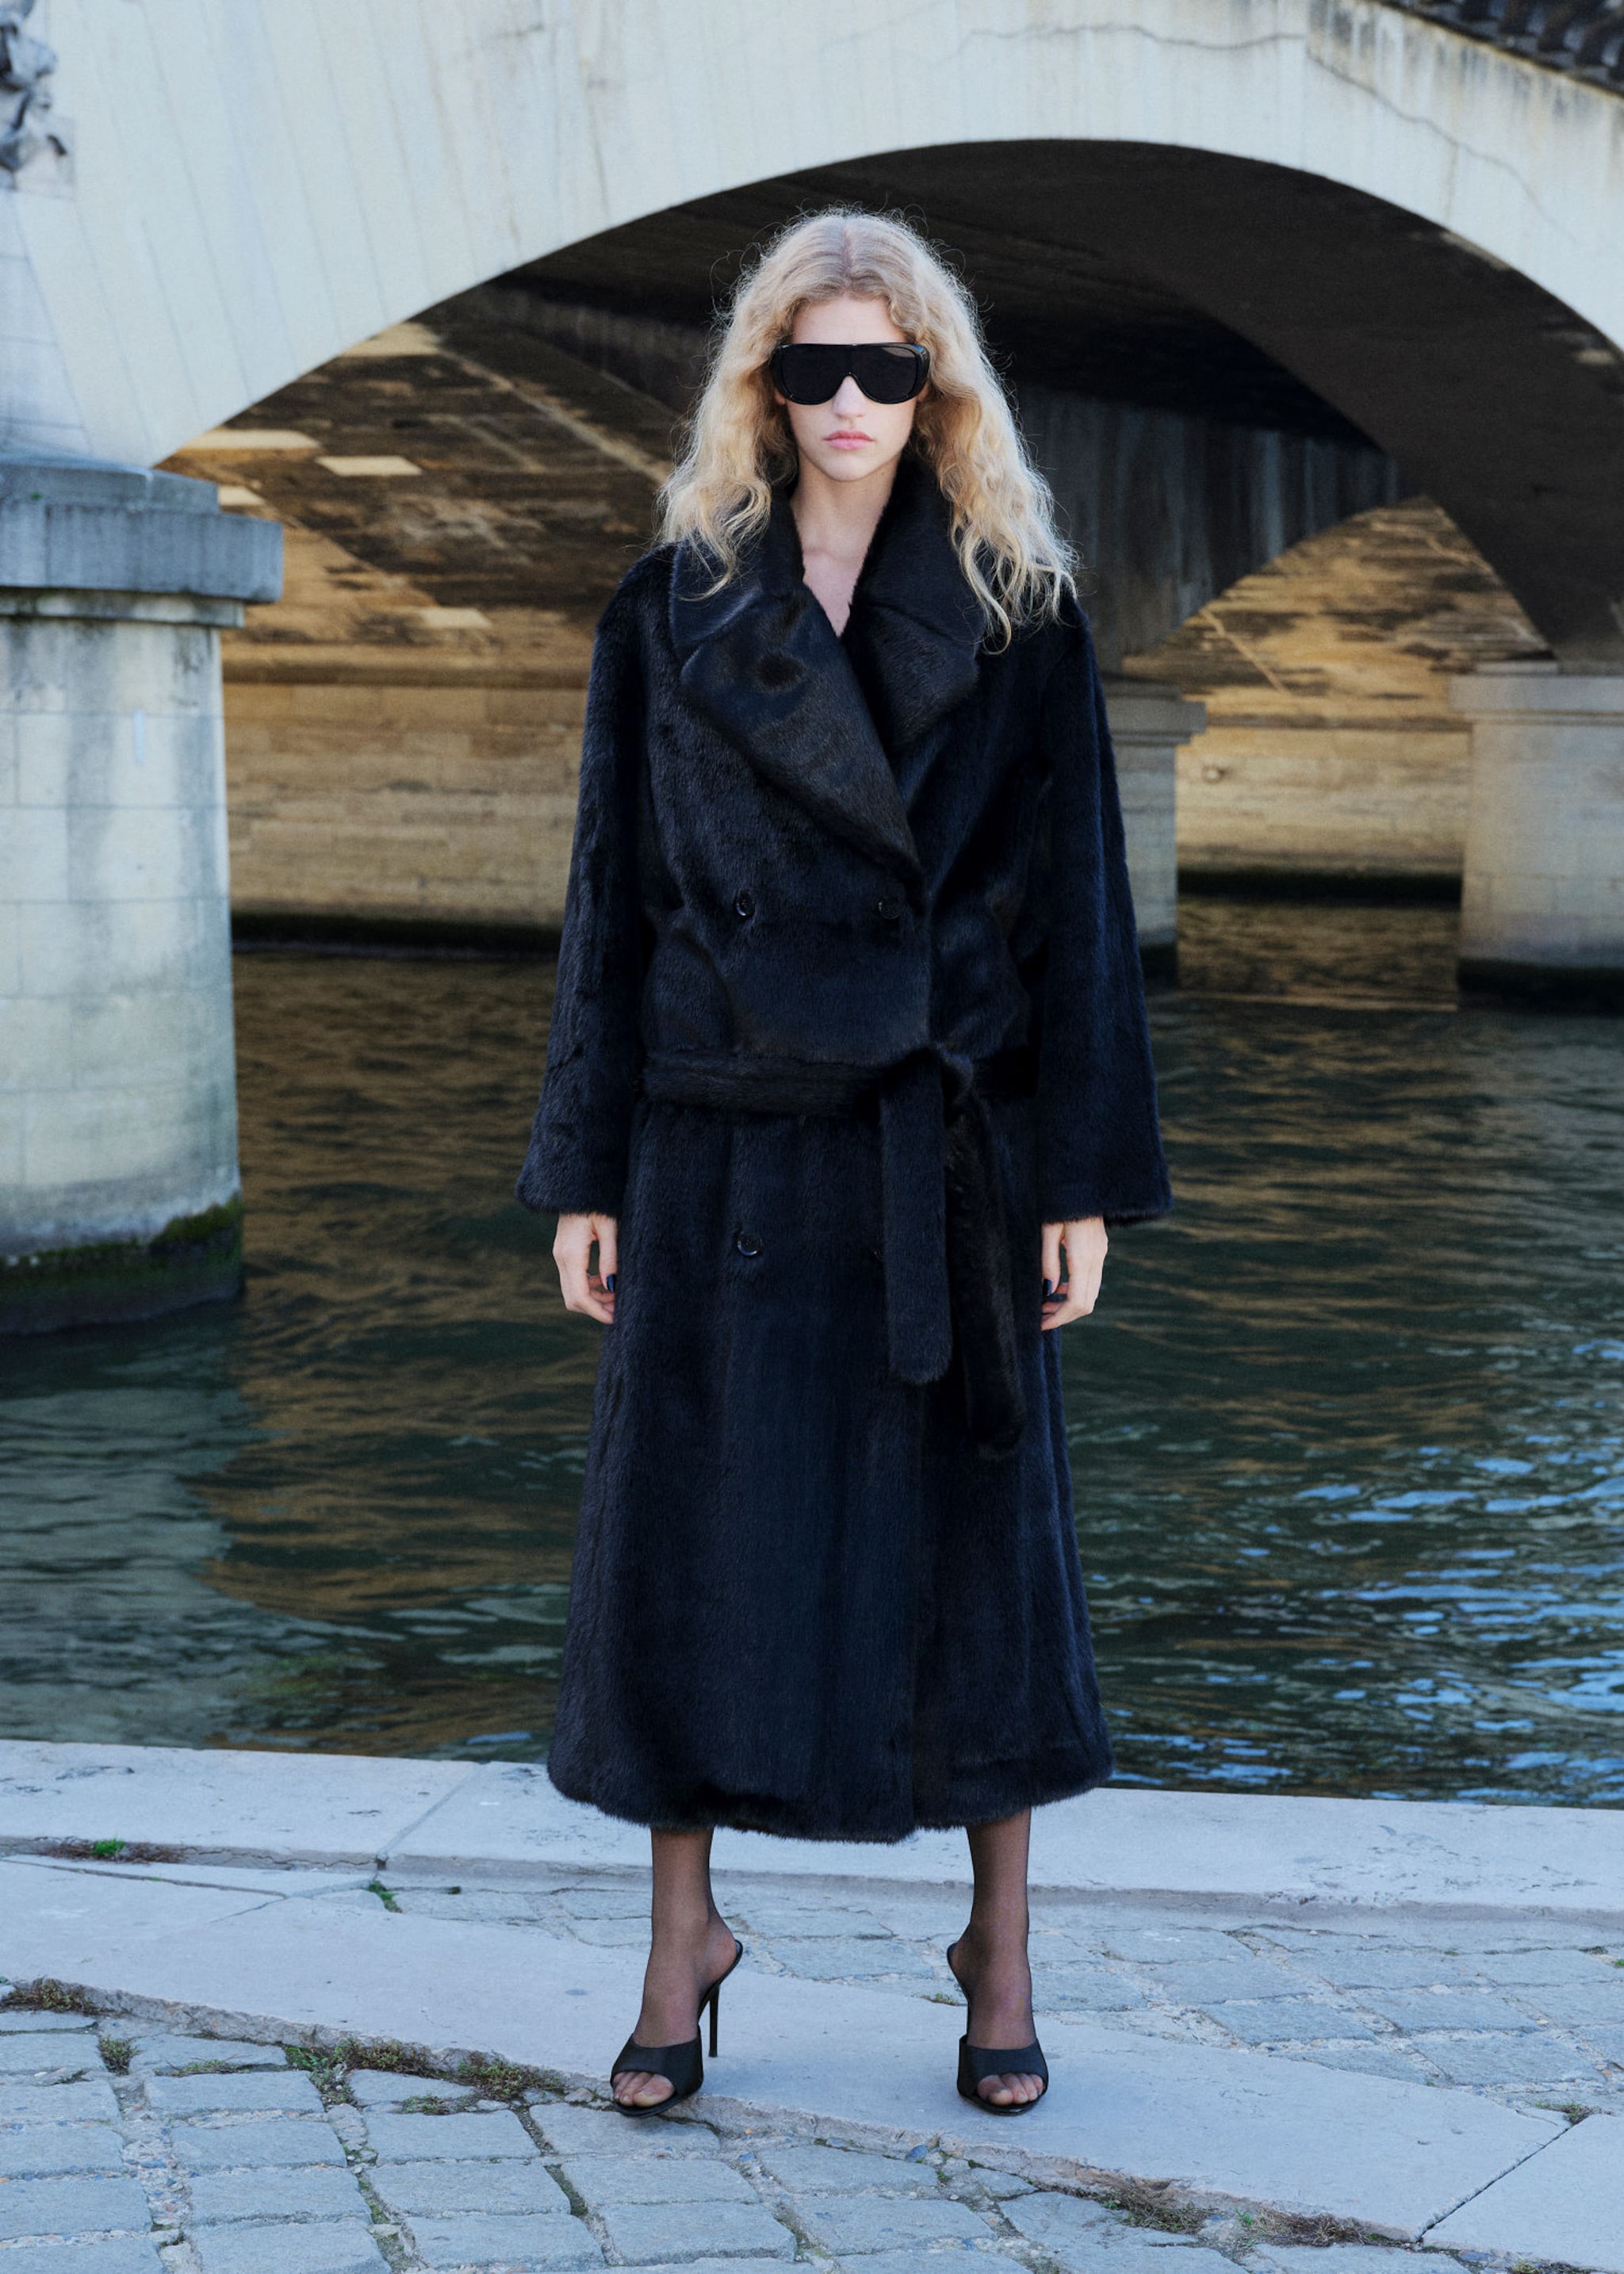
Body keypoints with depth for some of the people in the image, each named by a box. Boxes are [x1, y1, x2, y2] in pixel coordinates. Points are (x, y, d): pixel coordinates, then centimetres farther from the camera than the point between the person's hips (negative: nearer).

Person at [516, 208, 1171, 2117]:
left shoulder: (1014, 614, 3)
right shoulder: (673, 611, 5)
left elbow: (1075, 898, 1)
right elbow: (613, 893, 5)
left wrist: (1084, 1174, -4)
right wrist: (585, 1171, 1)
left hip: (946, 1140, -1)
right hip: (723, 1136, 1)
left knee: (971, 1527, 5)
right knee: (694, 1528, 3)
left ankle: (1000, 1950, 19)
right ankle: (681, 1940, 17)